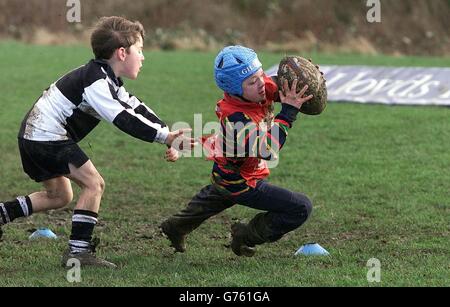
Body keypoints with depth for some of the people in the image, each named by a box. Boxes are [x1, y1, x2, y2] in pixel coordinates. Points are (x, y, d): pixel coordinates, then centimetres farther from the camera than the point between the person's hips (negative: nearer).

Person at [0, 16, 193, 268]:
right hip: (48, 136, -11)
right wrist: (165, 136, -31)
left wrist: (169, 136, -3)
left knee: (59, 195, 21)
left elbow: (138, 109, 9)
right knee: (94, 183, -12)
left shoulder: (108, 82, 13)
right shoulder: (96, 81, -20)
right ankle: (78, 251, -13)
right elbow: (124, 119, -30)